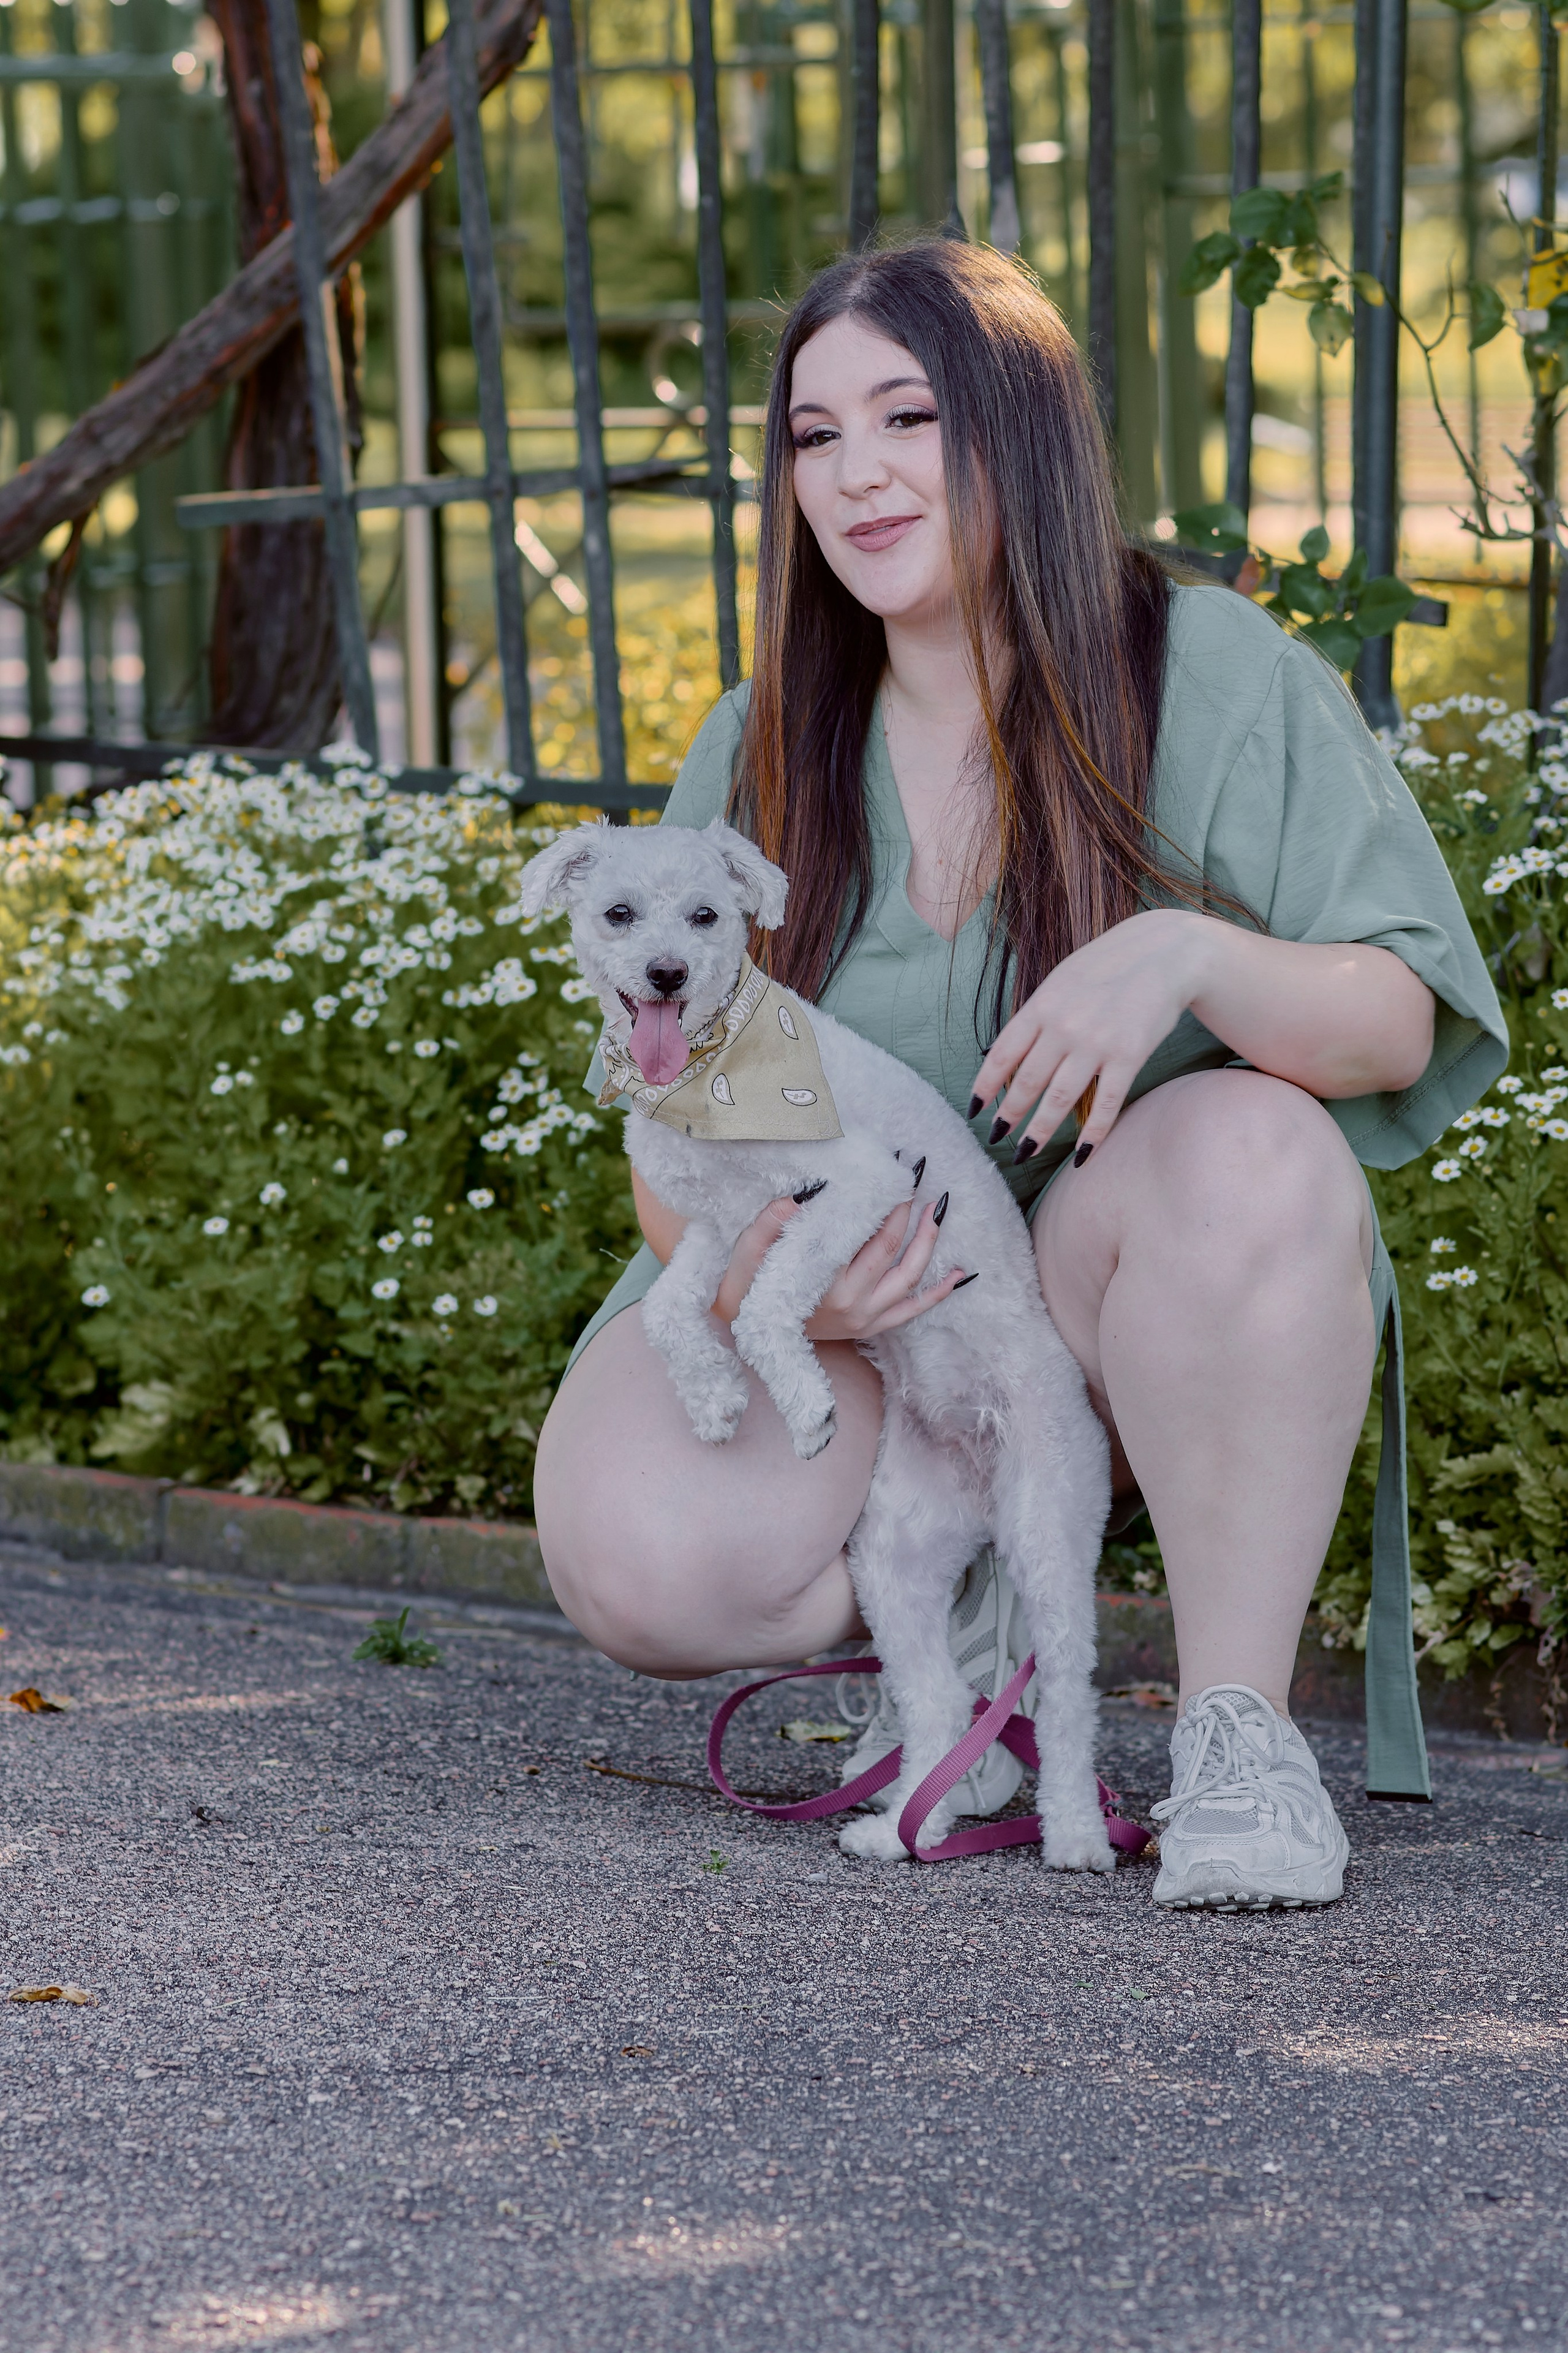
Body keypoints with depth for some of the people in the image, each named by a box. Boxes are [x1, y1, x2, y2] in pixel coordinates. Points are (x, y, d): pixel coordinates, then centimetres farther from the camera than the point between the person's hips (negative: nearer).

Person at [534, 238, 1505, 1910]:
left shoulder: (1216, 677, -7)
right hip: (852, 1324, 2)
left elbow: (1400, 1025, -12)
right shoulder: (759, 760, 2)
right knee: (635, 1557, -29)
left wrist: (1189, 957, -34)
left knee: (1249, 1143, -36)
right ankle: (966, 1598, 4)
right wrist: (746, 1269, -23)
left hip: (1135, 1323, -2)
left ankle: (1236, 1722, -22)